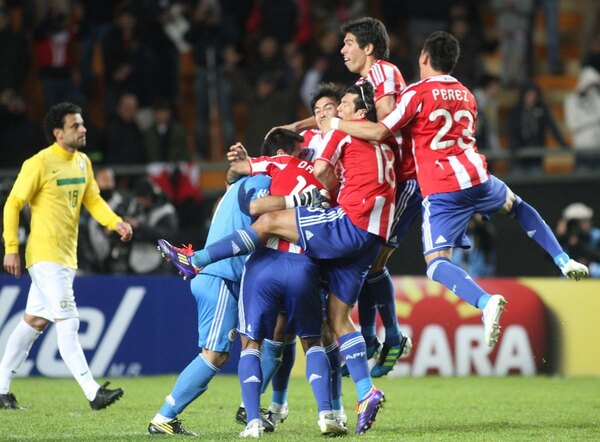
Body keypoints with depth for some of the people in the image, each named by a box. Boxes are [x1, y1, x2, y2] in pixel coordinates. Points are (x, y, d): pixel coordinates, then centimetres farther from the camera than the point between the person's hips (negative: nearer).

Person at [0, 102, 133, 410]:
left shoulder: (82, 162, 11)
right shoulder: (39, 164, -13)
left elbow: (92, 200, 13)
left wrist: (116, 223, -6)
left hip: (66, 257, 9)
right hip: (45, 255, -9)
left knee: (34, 321, 13)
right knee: (68, 323, -13)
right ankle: (92, 392, -17)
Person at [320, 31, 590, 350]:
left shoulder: (417, 93, -6)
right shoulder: (466, 95, 16)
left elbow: (379, 132, -11)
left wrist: (336, 124, 1)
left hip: (441, 191, -6)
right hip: (477, 178, 6)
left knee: (437, 265, -8)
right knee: (517, 207, 36)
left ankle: (486, 302, -34)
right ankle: (564, 261, 29)